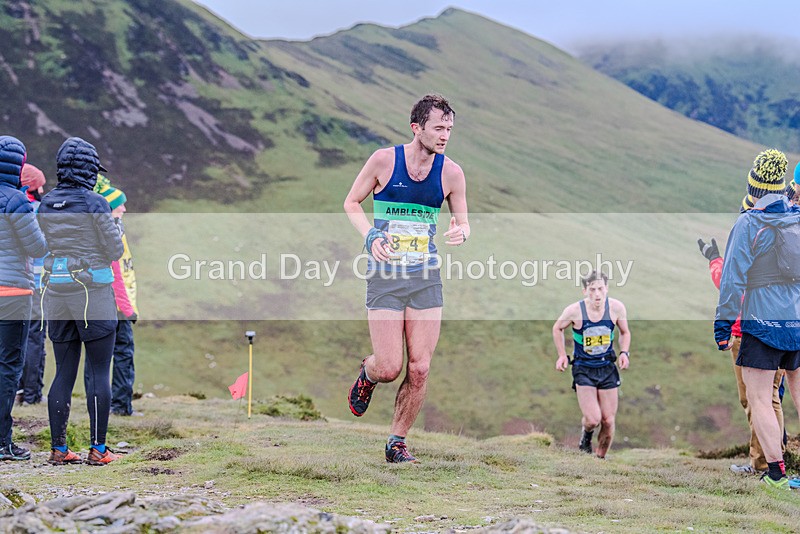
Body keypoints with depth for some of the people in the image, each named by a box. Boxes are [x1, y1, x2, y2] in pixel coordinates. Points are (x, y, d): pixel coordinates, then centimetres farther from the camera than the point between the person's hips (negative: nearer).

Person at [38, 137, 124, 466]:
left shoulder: (45, 205, 4)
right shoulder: (95, 204, -11)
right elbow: (114, 251, -7)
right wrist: (113, 226, 11)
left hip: (56, 294, 5)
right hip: (93, 294, -5)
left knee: (64, 373, 9)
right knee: (100, 372, 1)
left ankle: (58, 448, 9)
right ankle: (98, 448, 0)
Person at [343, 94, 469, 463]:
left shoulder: (451, 173, -1)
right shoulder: (384, 160, -8)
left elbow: (462, 220, 12)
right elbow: (351, 203, 5)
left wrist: (461, 232, -13)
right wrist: (370, 237, -12)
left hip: (426, 277, 3)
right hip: (385, 277, -3)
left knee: (419, 369, -1)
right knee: (389, 368, -6)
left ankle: (397, 442, 16)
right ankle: (367, 374, 32)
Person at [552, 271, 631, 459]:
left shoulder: (616, 307, -11)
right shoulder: (574, 311, -17)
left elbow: (625, 332, 9)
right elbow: (557, 328, 5)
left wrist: (624, 352, -7)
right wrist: (562, 355, 1)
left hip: (607, 368, 2)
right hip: (583, 369, -2)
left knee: (609, 421, 2)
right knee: (593, 419, -15)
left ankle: (600, 458, 24)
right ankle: (587, 433, 22)